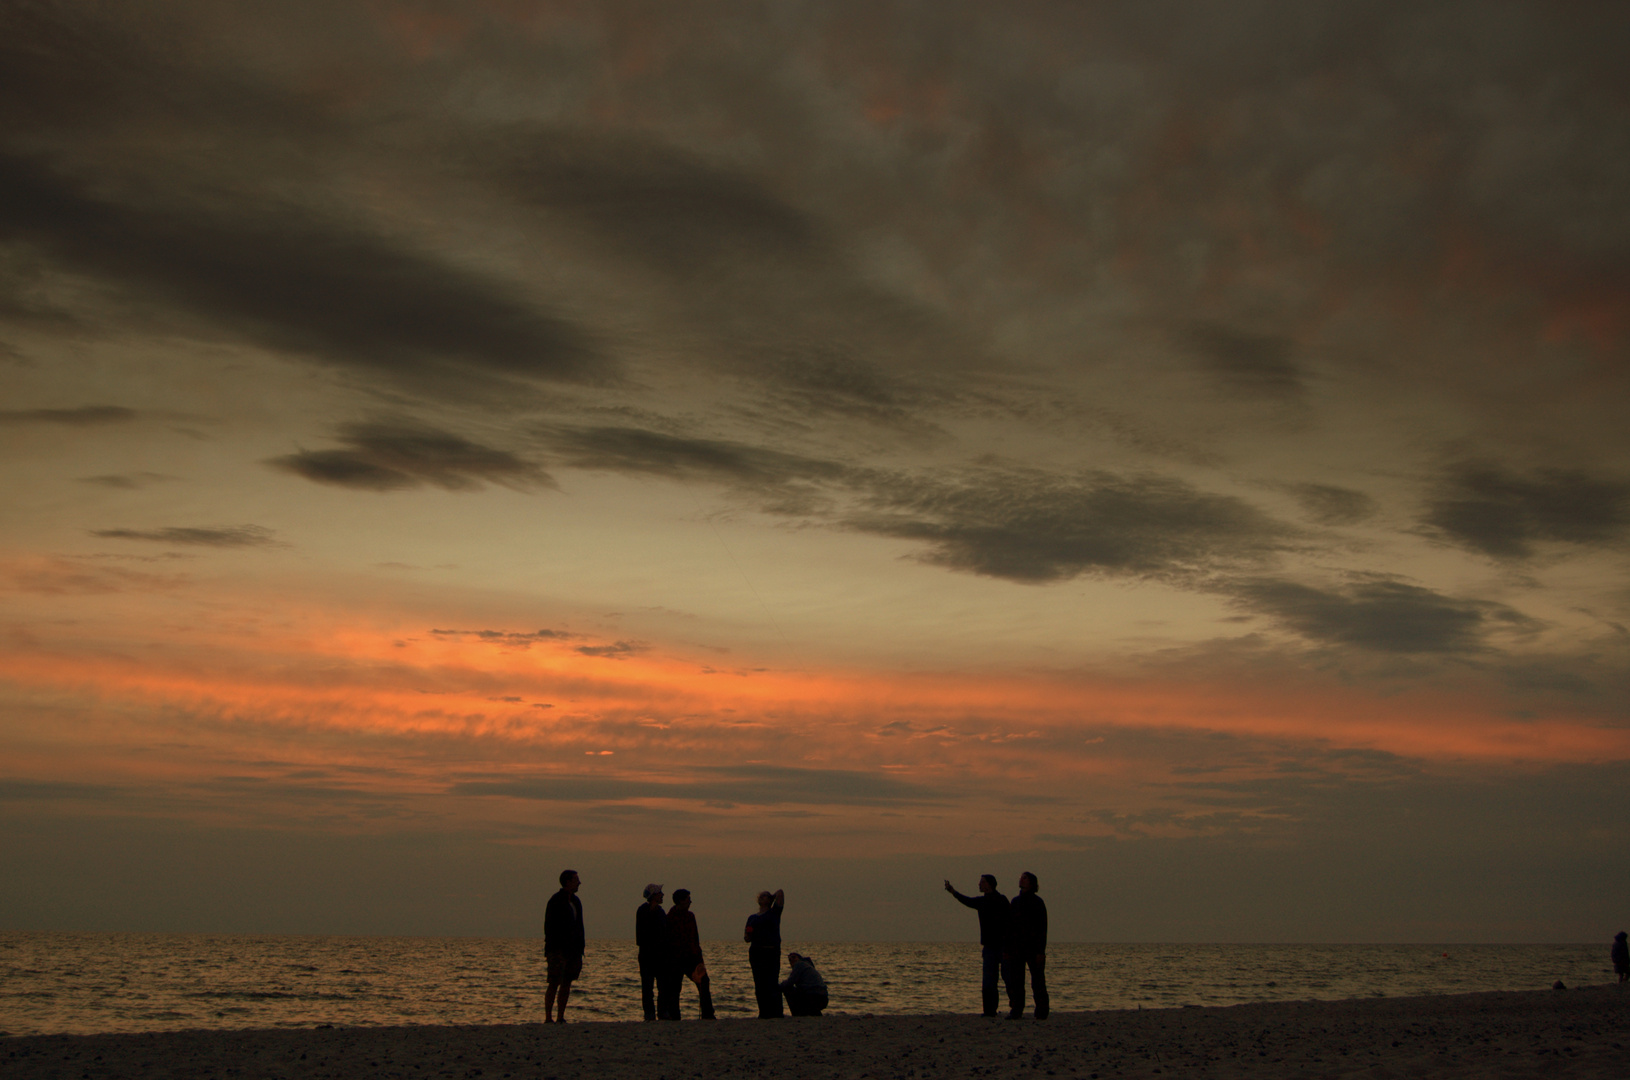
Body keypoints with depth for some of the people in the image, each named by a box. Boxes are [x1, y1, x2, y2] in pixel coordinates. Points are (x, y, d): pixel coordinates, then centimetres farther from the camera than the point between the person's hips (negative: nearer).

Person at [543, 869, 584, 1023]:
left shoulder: (576, 901, 14)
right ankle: (548, 1018, -5)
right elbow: (549, 927, -12)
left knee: (567, 983, 7)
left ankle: (561, 1018, 12)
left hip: (572, 950, 7)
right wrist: (551, 950, -18)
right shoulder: (555, 901, -9)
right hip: (558, 951, -7)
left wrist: (580, 950, 14)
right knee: (554, 984, -7)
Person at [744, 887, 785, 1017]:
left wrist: (772, 897, 20)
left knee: (771, 982, -10)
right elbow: (747, 938, 19)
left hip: (771, 952, -4)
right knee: (759, 984, 2)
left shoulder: (774, 913, 8)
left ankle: (776, 1012, -6)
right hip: (756, 952, 4)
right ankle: (764, 1012, 7)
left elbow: (780, 892, 2)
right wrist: (748, 934, -3)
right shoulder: (752, 918, 19)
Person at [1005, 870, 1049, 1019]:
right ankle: (1016, 1011, 10)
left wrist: (1041, 951, -13)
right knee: (1014, 980, 3)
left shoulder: (1037, 902, -4)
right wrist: (1008, 948, 9)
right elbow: (1010, 925, 14)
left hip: (1033, 947, -5)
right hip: (1016, 948, 5)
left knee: (1038, 980, -1)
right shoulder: (1015, 901, 12)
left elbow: (1042, 928, -7)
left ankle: (1041, 1012, 5)